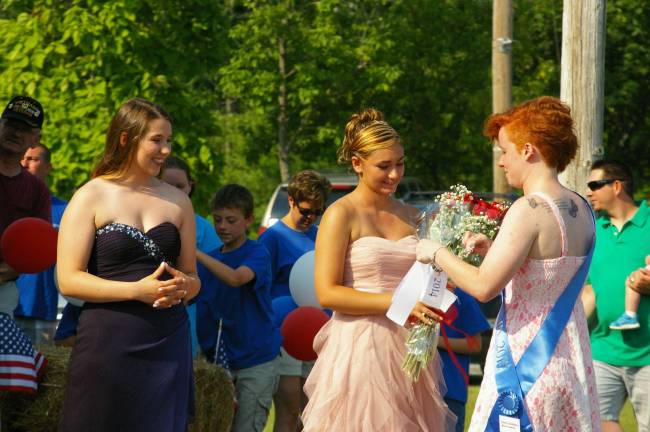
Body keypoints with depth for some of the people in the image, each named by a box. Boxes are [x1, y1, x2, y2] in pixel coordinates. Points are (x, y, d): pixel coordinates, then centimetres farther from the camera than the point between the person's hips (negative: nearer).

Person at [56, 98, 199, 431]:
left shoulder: (177, 201, 14)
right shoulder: (91, 198, 0)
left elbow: (192, 278, 20)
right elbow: (68, 280, -8)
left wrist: (183, 286, -5)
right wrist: (137, 290, -18)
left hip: (167, 343, 4)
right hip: (108, 343, -4)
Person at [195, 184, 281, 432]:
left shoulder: (257, 253, -7)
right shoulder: (212, 258, 11)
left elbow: (235, 278, -28)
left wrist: (195, 253, -33)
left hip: (255, 358, -5)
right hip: (220, 360, 5)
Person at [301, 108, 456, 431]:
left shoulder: (412, 217, 13)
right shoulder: (341, 214, -3)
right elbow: (327, 293, -12)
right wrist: (397, 303, -18)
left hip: (410, 351, 5)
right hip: (360, 350, -5)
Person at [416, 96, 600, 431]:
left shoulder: (529, 210, -17)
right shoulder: (581, 209, 8)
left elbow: (484, 286, -19)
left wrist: (437, 253, -4)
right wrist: (493, 250, 17)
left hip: (527, 360, -8)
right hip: (570, 361, 8)